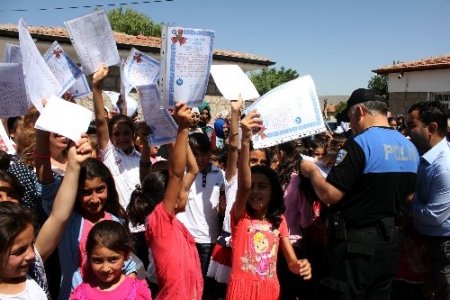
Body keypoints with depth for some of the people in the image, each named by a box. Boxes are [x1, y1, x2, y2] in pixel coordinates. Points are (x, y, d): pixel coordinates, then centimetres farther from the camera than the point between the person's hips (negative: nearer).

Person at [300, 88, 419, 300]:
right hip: (389, 239, 8)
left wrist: (312, 170, -5)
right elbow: (408, 196, 17)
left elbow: (329, 195, -22)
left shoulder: (360, 143, -19)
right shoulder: (410, 147, 6)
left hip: (356, 242, -8)